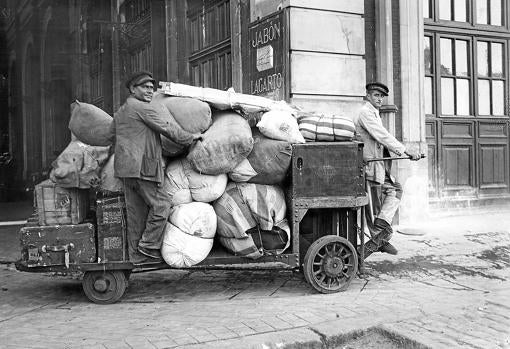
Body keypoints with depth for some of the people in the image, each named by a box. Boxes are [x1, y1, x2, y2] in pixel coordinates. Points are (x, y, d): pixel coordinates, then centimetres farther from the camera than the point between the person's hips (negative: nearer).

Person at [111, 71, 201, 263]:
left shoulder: (120, 112, 20)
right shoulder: (145, 108, -9)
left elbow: (112, 132, 29)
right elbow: (168, 128, -8)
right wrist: (190, 138, 5)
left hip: (125, 167, 9)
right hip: (143, 167, -9)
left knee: (136, 211, 11)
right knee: (160, 204, 0)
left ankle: (136, 254, 15)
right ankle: (148, 245, 2)